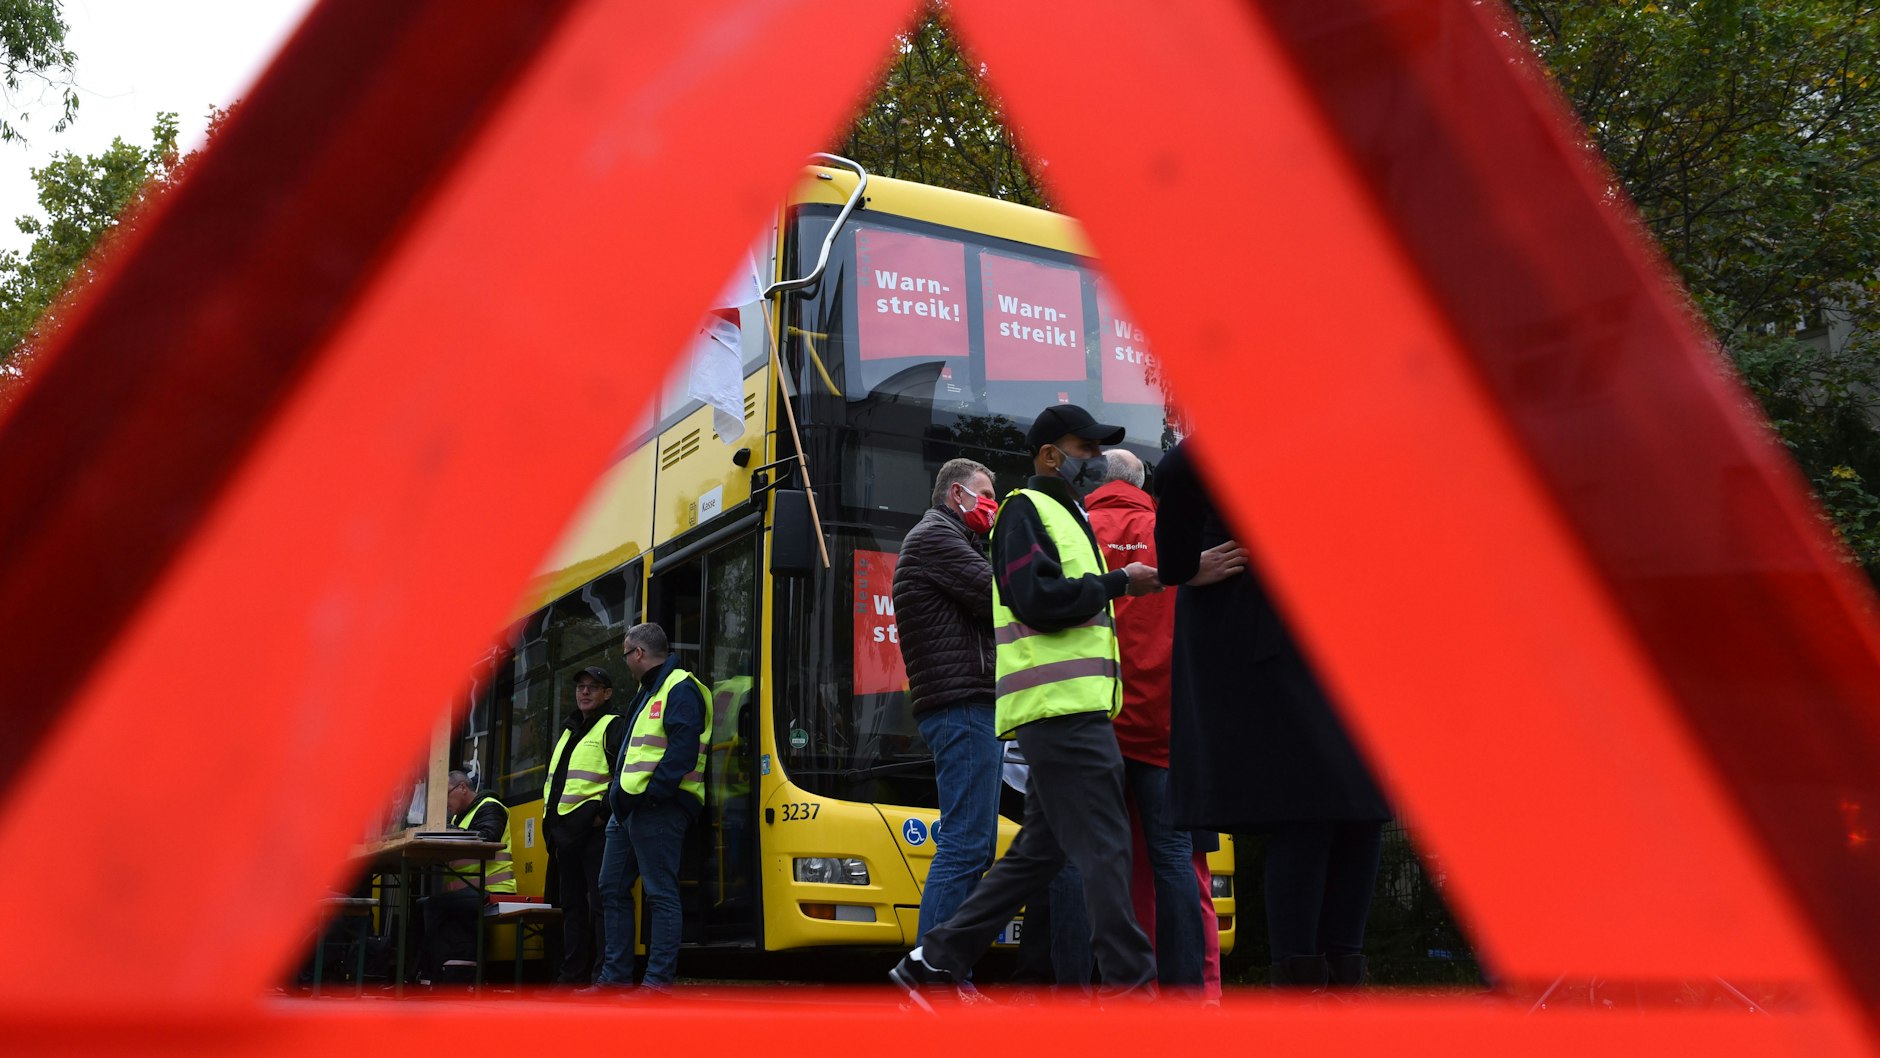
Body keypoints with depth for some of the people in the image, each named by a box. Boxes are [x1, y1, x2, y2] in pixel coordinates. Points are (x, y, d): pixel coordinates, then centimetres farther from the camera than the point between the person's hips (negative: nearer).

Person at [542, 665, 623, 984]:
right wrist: (549, 822, 18)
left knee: (599, 902, -10)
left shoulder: (613, 728, -1)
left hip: (593, 827, -9)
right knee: (572, 903, 10)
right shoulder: (567, 732, 24)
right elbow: (551, 781, 28)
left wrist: (605, 809, -19)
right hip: (564, 831, 9)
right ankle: (573, 972, 14)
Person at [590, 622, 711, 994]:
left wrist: (650, 794, -24)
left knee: (660, 893, -7)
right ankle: (615, 976, 20)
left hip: (658, 809, -11)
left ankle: (659, 980, -5)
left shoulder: (680, 690, -10)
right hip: (629, 807, 11)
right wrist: (620, 794, 13)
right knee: (612, 889, 13)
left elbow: (683, 750, -21)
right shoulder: (648, 691, 23)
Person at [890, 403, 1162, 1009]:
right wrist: (1117, 583, -9)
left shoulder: (1066, 518, 28)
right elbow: (1038, 600, -17)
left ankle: (935, 964, 14)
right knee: (1104, 848, -11)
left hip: (1070, 712, 10)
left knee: (1040, 849, 10)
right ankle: (1129, 986, -9)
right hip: (1061, 709, -10)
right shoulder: (1026, 511, -2)